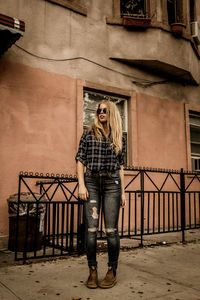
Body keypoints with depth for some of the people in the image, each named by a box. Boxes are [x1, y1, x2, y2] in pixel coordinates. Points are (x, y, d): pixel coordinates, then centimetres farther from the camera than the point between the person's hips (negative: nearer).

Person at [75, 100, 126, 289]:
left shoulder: (119, 139, 13)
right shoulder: (89, 134, 9)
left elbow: (120, 166, 15)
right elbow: (80, 160, 5)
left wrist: (123, 192, 12)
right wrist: (81, 185, -6)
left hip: (112, 183, 1)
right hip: (91, 182, 0)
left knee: (111, 229, -1)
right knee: (91, 229, -2)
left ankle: (112, 271, 14)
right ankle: (92, 270, 12)